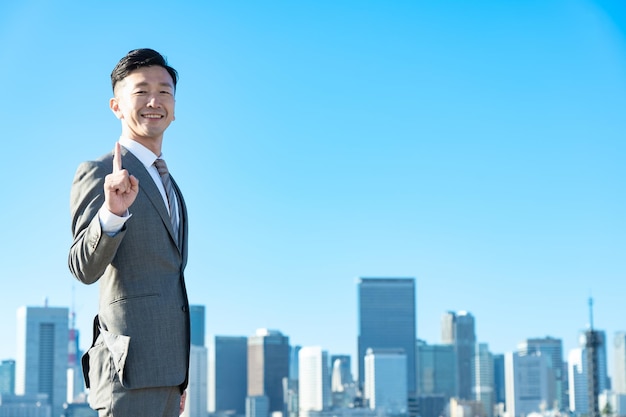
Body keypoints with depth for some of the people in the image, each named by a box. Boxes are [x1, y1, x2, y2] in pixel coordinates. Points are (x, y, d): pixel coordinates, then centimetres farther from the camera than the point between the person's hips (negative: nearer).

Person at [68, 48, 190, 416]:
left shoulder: (169, 187, 21)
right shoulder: (98, 173, -5)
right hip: (129, 371, -8)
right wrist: (113, 212, -36)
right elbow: (85, 269, -17)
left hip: (165, 369, 8)